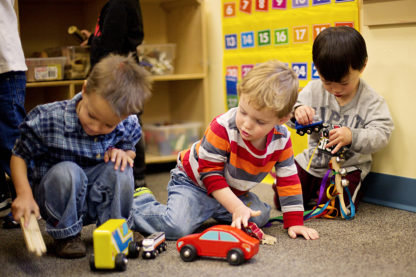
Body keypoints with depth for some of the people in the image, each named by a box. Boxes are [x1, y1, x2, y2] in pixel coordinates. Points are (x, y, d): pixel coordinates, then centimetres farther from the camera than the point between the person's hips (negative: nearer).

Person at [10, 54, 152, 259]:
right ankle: (66, 235, -9)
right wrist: (24, 194, -22)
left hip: (96, 201, 2)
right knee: (67, 171, -34)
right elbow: (19, 155, -8)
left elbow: (130, 150, 11)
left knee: (119, 168, -25)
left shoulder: (127, 127, -12)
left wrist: (123, 153, -15)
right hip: (58, 201, -2)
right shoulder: (48, 120, -21)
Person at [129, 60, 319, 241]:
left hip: (233, 192, 6)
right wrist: (237, 208, -33)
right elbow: (210, 173, -26)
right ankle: (141, 202, 2)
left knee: (261, 216, -8)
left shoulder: (281, 139, -15)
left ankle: (211, 210, 12)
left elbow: (289, 180, -5)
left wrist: (295, 222, -10)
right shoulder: (223, 127, -30)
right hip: (194, 182, -6)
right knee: (176, 227, -27)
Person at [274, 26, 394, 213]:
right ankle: (314, 189, 26)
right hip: (312, 160, 3)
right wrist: (296, 110, -31)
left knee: (334, 206, -23)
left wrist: (352, 136, -40)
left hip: (347, 167, -3)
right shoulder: (314, 90, -4)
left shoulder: (371, 100, -12)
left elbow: (381, 135, -21)